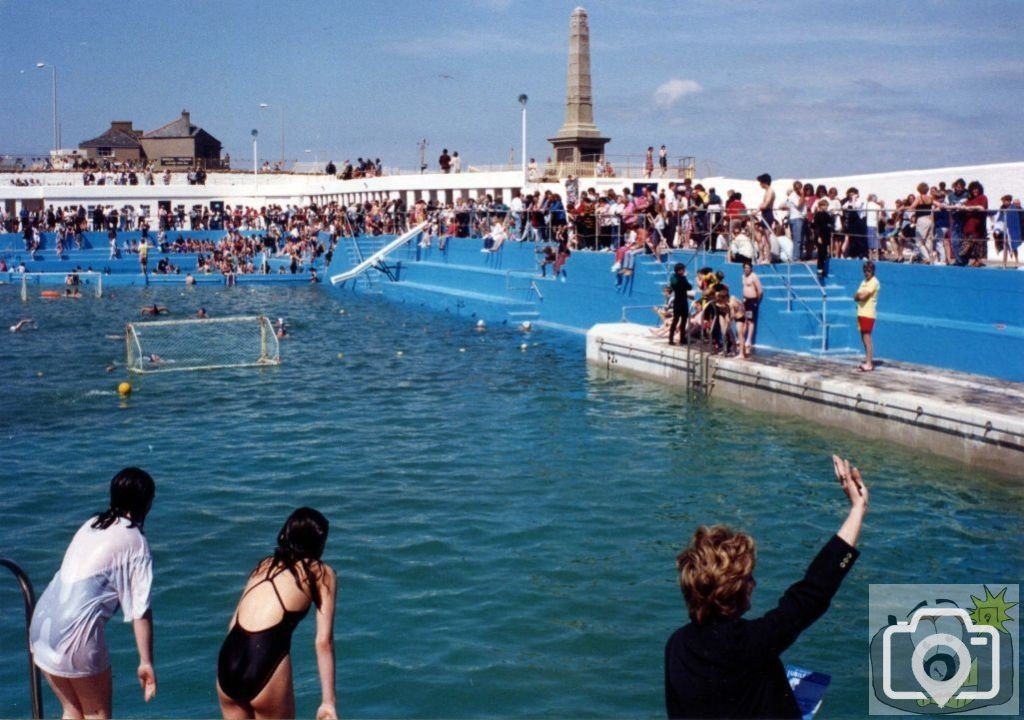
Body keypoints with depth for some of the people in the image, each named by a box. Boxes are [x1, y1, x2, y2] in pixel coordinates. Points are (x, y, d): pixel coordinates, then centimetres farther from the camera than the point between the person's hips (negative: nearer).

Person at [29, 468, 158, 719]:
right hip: (76, 628, -7)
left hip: (42, 619, 7)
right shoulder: (135, 542, -4)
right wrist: (146, 662, -5)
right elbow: (140, 610, -8)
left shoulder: (92, 525, 15)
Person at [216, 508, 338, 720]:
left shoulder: (265, 565, 23)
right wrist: (328, 701, 3)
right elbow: (323, 641, 3)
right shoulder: (322, 574, 10)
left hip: (228, 660, 5)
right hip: (266, 661, -5)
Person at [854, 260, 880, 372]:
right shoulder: (864, 282, 17)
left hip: (868, 314, -9)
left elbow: (863, 296, -19)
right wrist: (860, 295, -7)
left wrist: (859, 295, 0)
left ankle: (869, 364, -11)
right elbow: (856, 296, 13)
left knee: (867, 338, -11)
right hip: (861, 313, 9)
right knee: (864, 338, 12)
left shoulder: (874, 282, -11)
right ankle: (868, 361, 18)